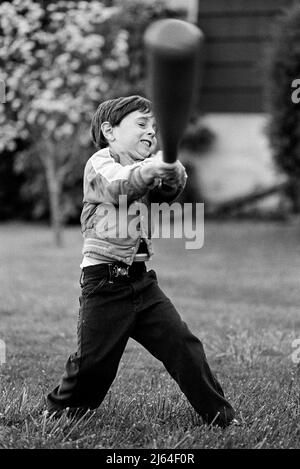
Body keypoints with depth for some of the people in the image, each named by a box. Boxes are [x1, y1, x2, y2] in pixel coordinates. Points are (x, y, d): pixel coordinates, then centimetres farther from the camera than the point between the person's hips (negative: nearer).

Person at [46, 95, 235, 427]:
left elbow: (168, 191, -4)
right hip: (104, 284, -6)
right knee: (93, 361, -3)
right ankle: (57, 416, 19)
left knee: (182, 344, 0)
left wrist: (172, 173, -27)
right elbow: (119, 187, -29)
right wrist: (148, 169, -48)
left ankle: (219, 415, 6)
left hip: (141, 281, 6)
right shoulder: (101, 163, -6)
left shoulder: (144, 169, 16)